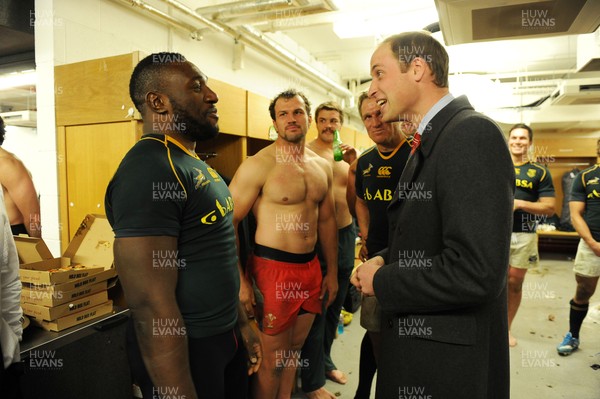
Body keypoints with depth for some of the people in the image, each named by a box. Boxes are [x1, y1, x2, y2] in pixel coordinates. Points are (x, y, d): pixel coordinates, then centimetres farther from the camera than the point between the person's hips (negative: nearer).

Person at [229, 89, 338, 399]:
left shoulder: (322, 166, 9)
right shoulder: (258, 165, -12)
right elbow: (227, 223, -13)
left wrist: (332, 271, 14)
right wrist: (240, 281, -17)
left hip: (311, 267, 6)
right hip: (272, 268, -6)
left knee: (295, 347, 21)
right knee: (272, 358, 7)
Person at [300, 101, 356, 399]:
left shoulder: (346, 155, 10)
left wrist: (354, 164, -11)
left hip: (345, 234, 6)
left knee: (335, 305, 19)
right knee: (316, 310, 4)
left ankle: (325, 361, 39)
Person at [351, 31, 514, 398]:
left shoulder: (473, 134, -21)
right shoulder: (428, 141, 8)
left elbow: (476, 272, -29)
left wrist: (381, 283, -16)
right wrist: (385, 261, -1)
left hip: (448, 361, -8)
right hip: (414, 338, 8)